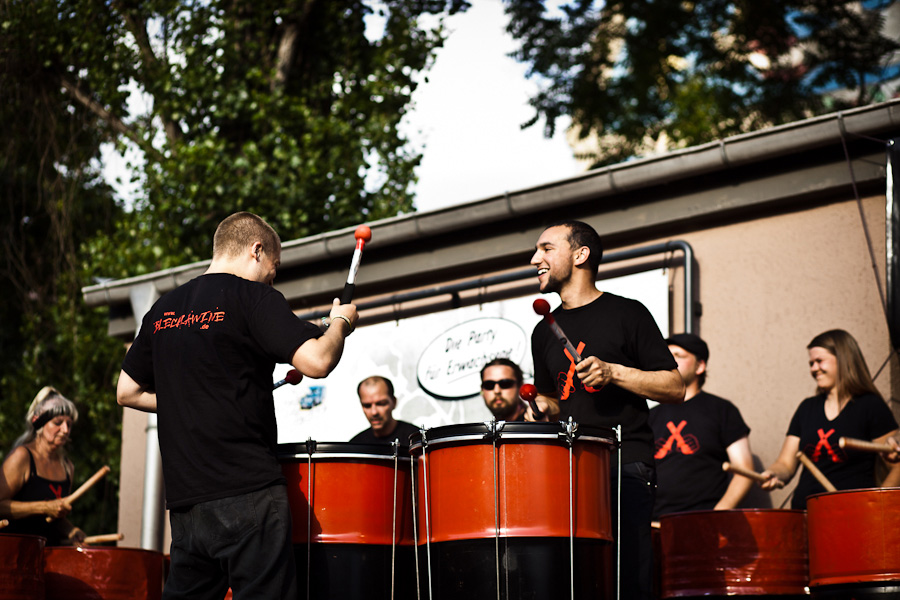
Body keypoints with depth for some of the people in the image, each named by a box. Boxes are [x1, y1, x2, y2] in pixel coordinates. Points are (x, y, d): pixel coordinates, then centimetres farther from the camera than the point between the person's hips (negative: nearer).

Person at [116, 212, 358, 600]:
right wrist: (341, 322, 4)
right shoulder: (254, 298, -4)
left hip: (184, 497, 7)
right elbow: (316, 361, -14)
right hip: (247, 492, -7)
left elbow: (127, 392, 21)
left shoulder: (163, 310, 16)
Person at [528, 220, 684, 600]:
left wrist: (613, 372, -11)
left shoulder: (626, 314, 4)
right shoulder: (545, 332, 20)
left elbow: (675, 388, 0)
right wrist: (543, 406, 8)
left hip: (626, 467, -5)